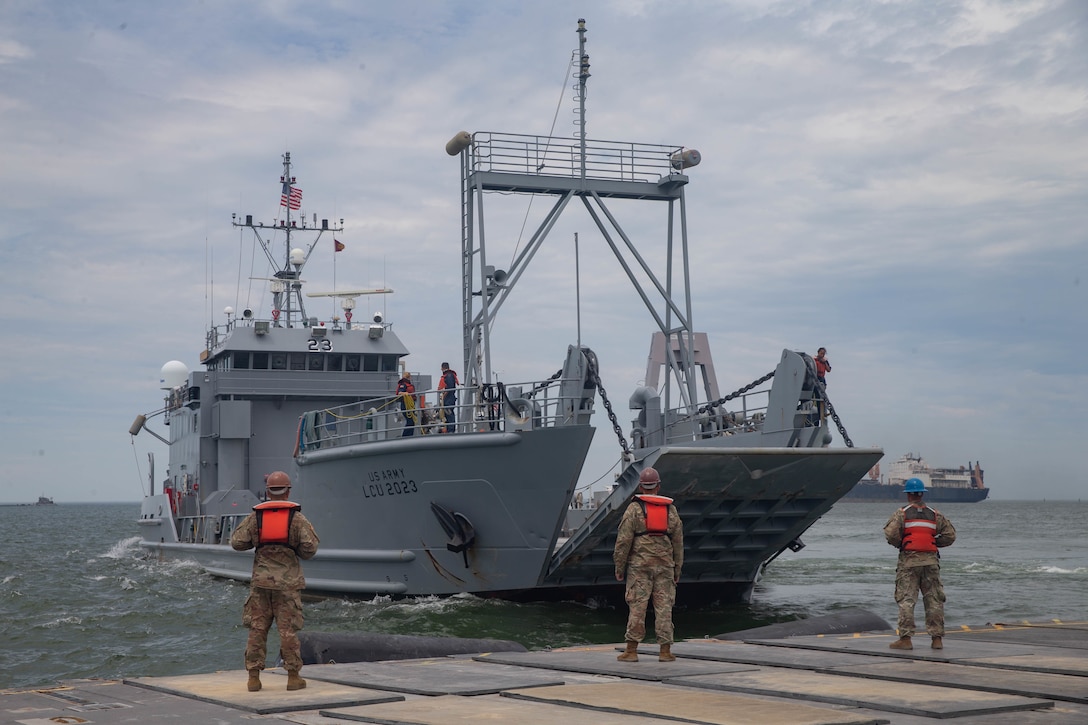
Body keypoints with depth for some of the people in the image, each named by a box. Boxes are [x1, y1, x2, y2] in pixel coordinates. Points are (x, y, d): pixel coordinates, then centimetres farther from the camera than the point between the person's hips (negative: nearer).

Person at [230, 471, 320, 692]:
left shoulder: (255, 517, 2)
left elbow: (237, 542, 0)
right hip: (288, 582, -2)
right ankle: (293, 677, 4)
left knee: (257, 629, 6)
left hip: (261, 581, 2)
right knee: (288, 630, 2)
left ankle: (254, 677, 5)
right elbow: (309, 549, -9)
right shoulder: (297, 518, -4)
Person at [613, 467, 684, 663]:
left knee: (637, 606, -2)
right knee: (664, 607, 4)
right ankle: (665, 651, 4)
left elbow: (624, 541, -6)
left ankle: (631, 650, -2)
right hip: (665, 565, 3)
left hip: (639, 565, -3)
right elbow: (678, 542, 11)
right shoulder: (670, 509, 10)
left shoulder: (634, 508, -2)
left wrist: (619, 567, 0)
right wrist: (677, 569, 17)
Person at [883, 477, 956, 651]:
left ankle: (905, 638, -5)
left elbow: (891, 534, -12)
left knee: (906, 600, -1)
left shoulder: (902, 513, -1)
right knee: (934, 600, 7)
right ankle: (937, 639, 6)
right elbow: (950, 535, 8)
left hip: (909, 560, -3)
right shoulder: (935, 514, 10)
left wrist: (899, 544, 7)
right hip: (931, 560, 3)